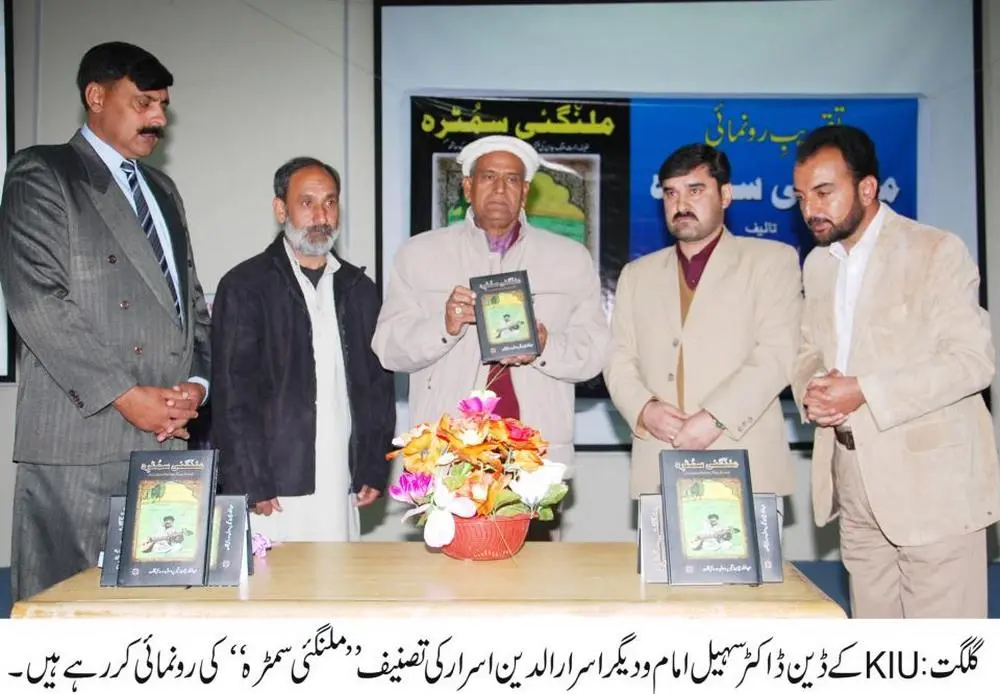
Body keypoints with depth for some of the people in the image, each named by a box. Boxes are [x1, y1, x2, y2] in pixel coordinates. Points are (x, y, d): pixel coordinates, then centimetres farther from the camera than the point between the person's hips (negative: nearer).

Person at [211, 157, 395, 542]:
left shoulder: (360, 289, 13)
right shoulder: (244, 286, 0)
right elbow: (231, 394, -5)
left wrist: (374, 471, 8)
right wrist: (252, 487, -10)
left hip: (343, 494, 4)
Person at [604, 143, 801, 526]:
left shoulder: (772, 259, 6)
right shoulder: (637, 274, 18)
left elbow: (776, 354, -6)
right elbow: (619, 361, 12)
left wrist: (714, 418, -16)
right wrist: (644, 409, -8)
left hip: (745, 468, -3)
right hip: (660, 472, 3)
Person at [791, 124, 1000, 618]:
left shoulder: (936, 251, -6)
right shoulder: (817, 264, 13)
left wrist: (865, 391, -20)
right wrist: (810, 391, -3)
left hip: (931, 483, -6)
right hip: (854, 486, 6)